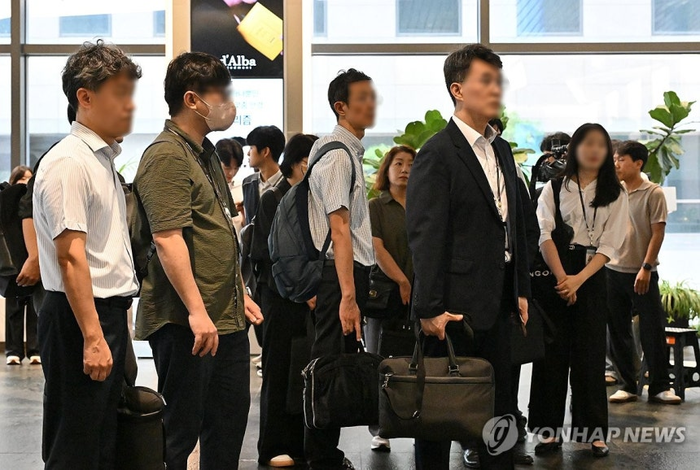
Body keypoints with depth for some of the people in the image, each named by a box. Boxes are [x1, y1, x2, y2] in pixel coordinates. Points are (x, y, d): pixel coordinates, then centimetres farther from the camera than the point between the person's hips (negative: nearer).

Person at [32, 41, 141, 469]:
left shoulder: (103, 159, 16)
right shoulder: (69, 164, -15)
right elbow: (71, 257, -20)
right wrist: (92, 337, -23)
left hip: (109, 313, 10)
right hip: (80, 318, -10)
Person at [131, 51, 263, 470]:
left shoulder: (206, 153, 18)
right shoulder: (167, 157, -14)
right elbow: (167, 239, -23)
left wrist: (240, 294, 23)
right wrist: (196, 311, -26)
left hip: (227, 319, 10)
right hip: (185, 323, -10)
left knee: (230, 419, 16)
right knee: (179, 432, -1)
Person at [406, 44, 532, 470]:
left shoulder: (502, 150, 14)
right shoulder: (437, 154, -11)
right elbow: (426, 237, -16)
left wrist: (521, 289, 13)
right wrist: (429, 308, -19)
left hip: (498, 301, 8)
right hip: (456, 304, -8)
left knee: (499, 401, 14)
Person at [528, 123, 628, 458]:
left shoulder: (615, 194, 5)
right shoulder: (554, 188, 6)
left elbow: (609, 244, -3)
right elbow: (545, 235, -4)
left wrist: (579, 279, -16)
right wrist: (562, 277, -17)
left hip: (591, 276, 0)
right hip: (554, 273, 0)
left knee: (589, 353, 1)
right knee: (553, 350, 0)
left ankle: (593, 431, 6)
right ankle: (551, 428, 5)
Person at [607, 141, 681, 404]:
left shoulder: (653, 194, -5)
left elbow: (658, 233, -8)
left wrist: (646, 268, -13)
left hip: (642, 274, -4)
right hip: (613, 271, 5)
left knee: (653, 330, -1)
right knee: (618, 332, 7)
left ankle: (659, 387, 8)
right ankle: (627, 385, 16)